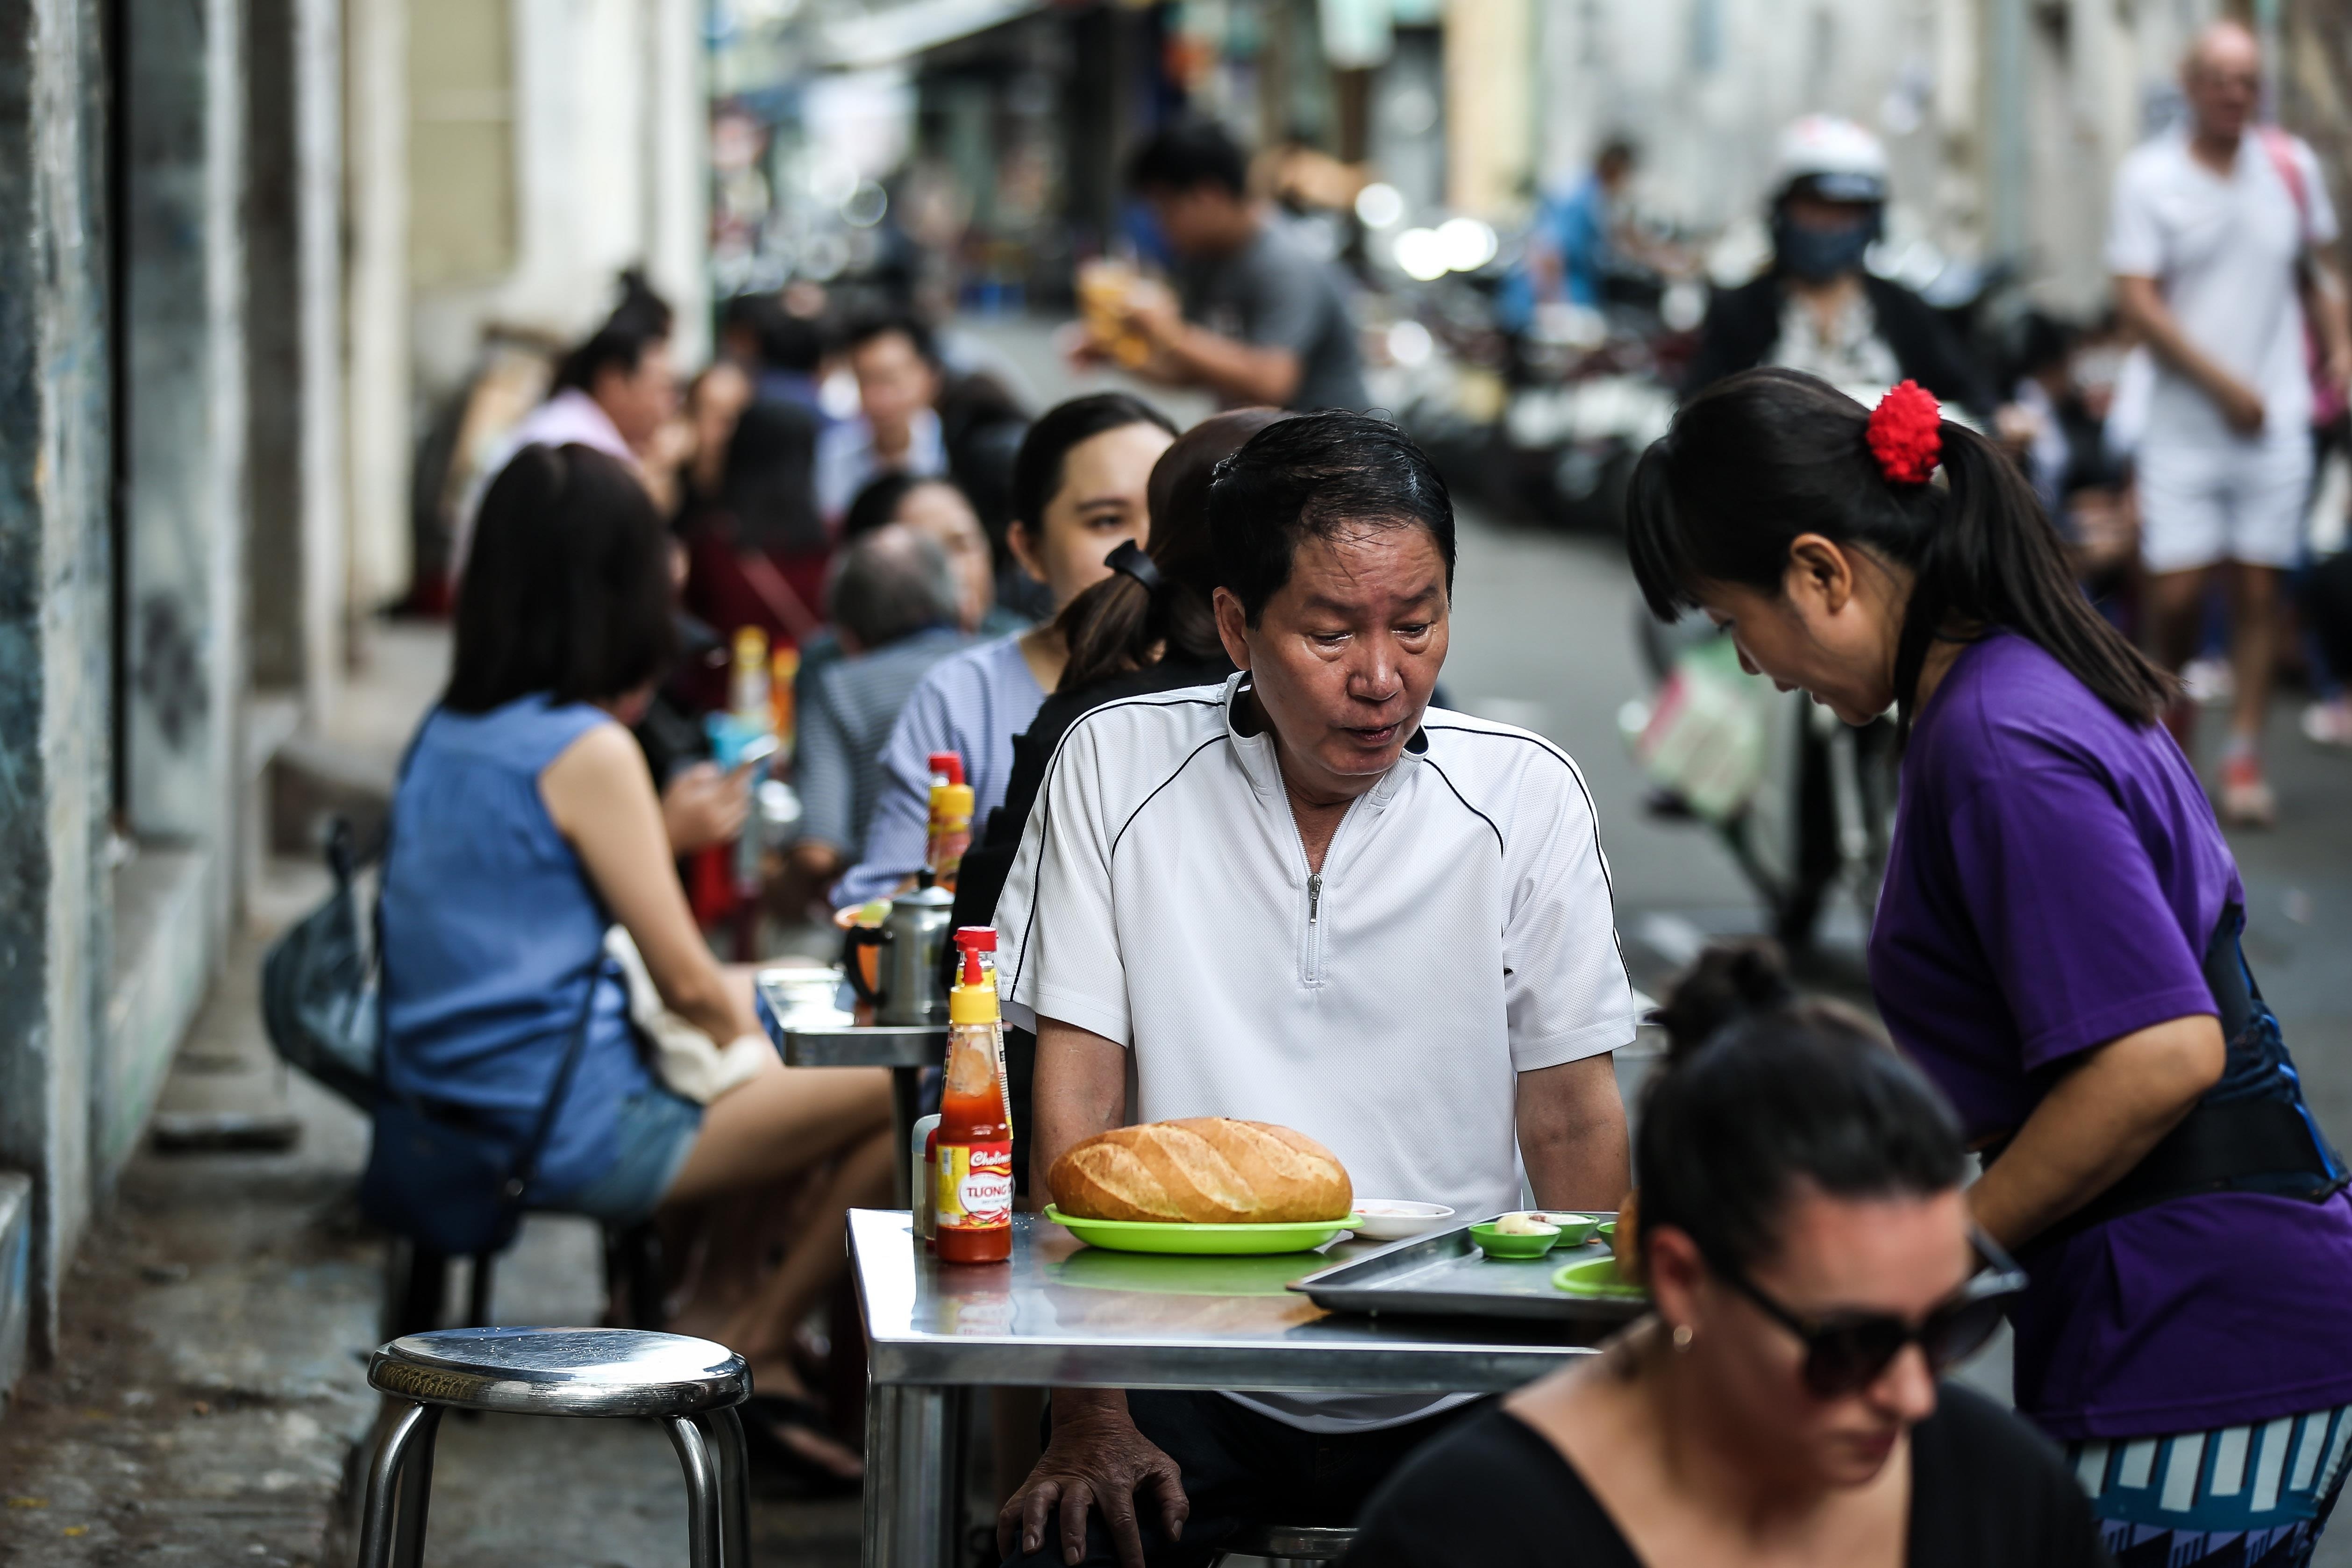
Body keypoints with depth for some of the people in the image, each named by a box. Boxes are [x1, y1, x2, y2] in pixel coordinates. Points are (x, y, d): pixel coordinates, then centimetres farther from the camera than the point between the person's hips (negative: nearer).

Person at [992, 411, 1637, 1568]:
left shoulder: (1526, 798, 2)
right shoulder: (1115, 770, 0)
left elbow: (1571, 1126, 6)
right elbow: (1078, 1100, -1)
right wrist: (1089, 1417, -11)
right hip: (1187, 1376, -1)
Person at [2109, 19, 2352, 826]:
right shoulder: (2149, 176, -3)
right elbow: (2138, 299, -8)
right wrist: (2223, 382, -13)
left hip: (2276, 420, 2)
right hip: (2184, 420, -2)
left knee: (2259, 586, 0)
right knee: (2176, 591, -5)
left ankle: (2245, 757, 6)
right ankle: (2173, 701, 23)